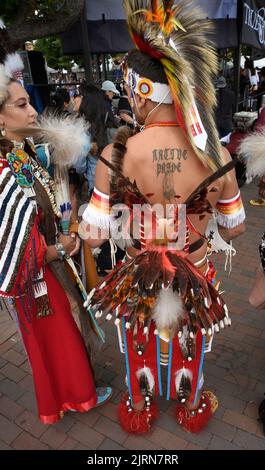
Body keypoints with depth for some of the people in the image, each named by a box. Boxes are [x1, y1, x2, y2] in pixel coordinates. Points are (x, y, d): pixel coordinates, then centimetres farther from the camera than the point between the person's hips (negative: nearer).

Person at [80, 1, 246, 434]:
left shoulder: (115, 156, -23)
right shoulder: (217, 155, -19)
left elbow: (93, 235, -15)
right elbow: (234, 228, -6)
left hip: (138, 277, 0)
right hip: (195, 277, 1)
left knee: (140, 349, 28)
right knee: (189, 349, 29)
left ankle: (139, 410, 56)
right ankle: (191, 409, 58)